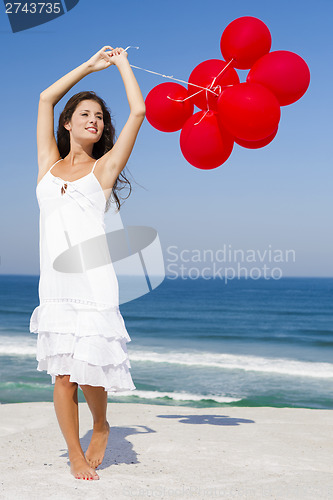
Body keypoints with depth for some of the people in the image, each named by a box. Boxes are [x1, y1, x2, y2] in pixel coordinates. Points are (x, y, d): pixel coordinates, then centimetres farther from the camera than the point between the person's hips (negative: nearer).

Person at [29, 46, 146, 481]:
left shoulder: (102, 168, 9)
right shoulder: (49, 164, 16)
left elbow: (139, 111, 5)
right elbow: (47, 98, 21)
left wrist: (122, 64, 17)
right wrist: (90, 65, 24)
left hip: (93, 281, -2)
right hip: (55, 282, 3)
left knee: (89, 370, -5)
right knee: (62, 374, 3)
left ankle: (101, 428, 25)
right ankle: (76, 455, 17)